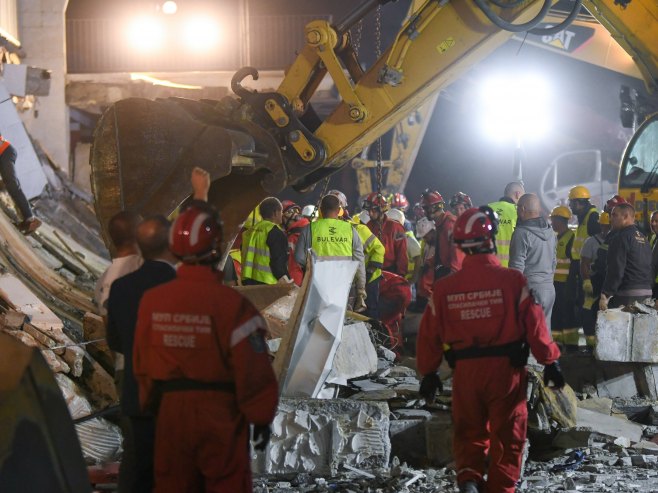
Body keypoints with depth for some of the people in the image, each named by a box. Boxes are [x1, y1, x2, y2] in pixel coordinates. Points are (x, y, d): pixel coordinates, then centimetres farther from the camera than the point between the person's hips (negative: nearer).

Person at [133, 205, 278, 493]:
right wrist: (262, 417, -2)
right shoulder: (230, 304, -18)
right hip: (219, 413, -4)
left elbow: (142, 364, 6)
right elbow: (252, 369, -15)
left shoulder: (151, 301, -3)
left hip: (171, 412, 5)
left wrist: (151, 405, 21)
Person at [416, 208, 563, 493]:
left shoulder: (445, 288, -2)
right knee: (507, 436, 11)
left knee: (468, 432, 18)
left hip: (465, 371, 3)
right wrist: (550, 361, 3)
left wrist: (428, 373, 17)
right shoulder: (512, 280, -11)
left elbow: (430, 334, 4)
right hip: (506, 368, -2)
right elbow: (534, 324, -8)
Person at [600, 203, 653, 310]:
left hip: (627, 296, -9)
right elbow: (649, 268, 18)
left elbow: (616, 270, -17)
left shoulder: (620, 238, -10)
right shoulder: (644, 238, 17)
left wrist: (605, 296, -16)